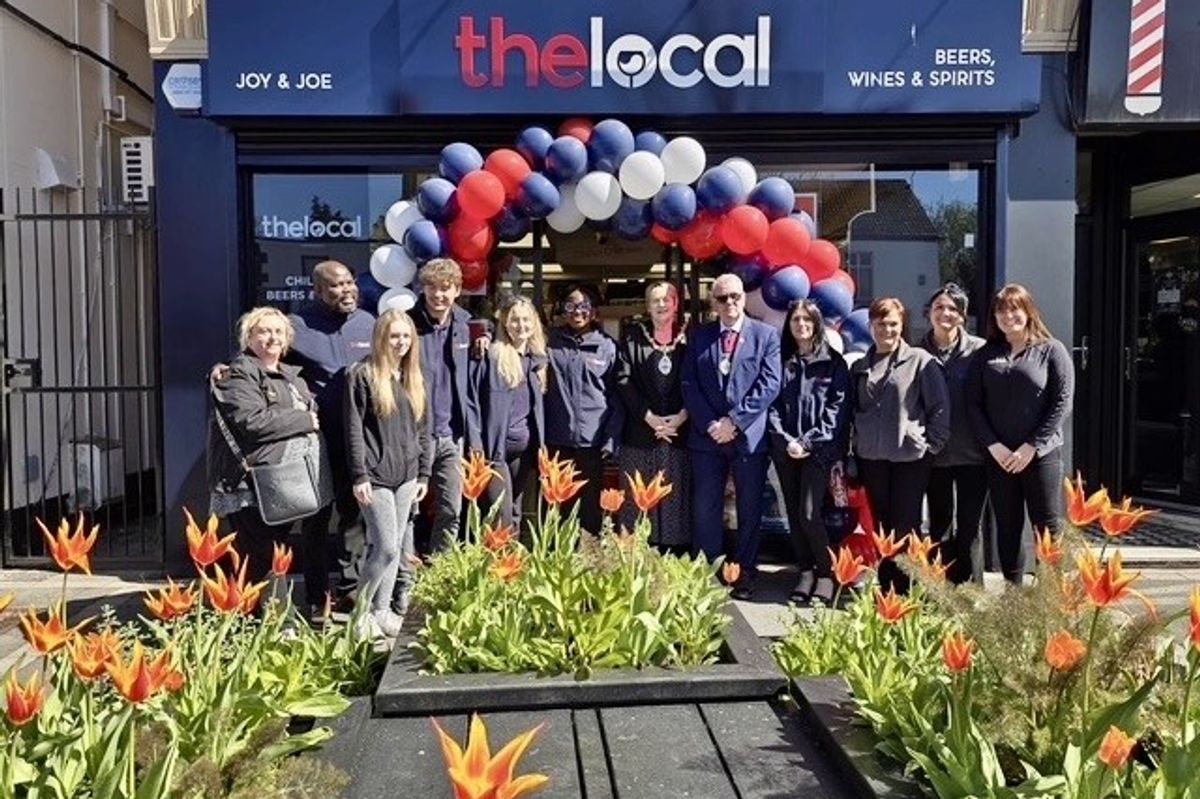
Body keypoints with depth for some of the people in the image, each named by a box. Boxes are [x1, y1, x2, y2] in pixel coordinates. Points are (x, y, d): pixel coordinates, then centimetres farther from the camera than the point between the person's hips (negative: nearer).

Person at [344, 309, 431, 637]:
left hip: (406, 475, 6)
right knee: (387, 547, -7)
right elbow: (353, 429, -9)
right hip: (376, 475, -6)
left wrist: (424, 473, 11)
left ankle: (381, 610, 21)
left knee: (397, 547, 9)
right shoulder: (363, 375, -5)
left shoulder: (413, 377, 13)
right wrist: (359, 475, -13)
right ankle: (360, 609, 12)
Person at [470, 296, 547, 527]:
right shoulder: (492, 356, -8)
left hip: (525, 448, 6)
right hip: (497, 446, -6)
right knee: (501, 517, -9)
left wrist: (540, 446, 12)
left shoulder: (536, 358, 12)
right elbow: (475, 400, -10)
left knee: (515, 513, 15)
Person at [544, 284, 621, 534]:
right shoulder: (551, 341, 6)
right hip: (556, 439, 1)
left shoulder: (607, 345, 2)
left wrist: (611, 438, -3)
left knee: (590, 505, 6)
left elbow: (616, 394, 2)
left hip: (591, 439, -1)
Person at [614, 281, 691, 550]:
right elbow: (623, 380, -1)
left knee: (676, 496, 1)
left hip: (680, 431, 1)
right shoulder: (633, 335, 6)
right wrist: (649, 416, -9)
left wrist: (682, 416, -9)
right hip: (641, 431, 0)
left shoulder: (690, 337, 8)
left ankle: (676, 555, 8)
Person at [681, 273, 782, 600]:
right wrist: (709, 423, -9)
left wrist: (735, 420, -13)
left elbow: (769, 385, -6)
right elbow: (689, 385, 3)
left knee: (750, 509, 6)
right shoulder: (699, 336, 9)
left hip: (749, 435, -1)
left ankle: (744, 573, 18)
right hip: (707, 435, 2)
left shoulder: (766, 335, 3)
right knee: (705, 509, 5)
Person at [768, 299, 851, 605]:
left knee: (809, 513, -12)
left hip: (819, 448, -3)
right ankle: (805, 571, 18)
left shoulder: (832, 362, 3)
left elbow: (838, 406, -3)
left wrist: (809, 441, -11)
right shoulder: (780, 360, 9)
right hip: (786, 449, 3)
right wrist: (786, 441, -8)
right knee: (794, 513, 7)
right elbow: (772, 405, 5)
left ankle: (825, 573, 5)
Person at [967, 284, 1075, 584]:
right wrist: (994, 445, -9)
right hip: (998, 456, 3)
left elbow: (1062, 402, -6)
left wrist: (1031, 447, -12)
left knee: (1048, 526, 0)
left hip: (1041, 455, -3)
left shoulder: (1051, 350, 1)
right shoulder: (986, 355, 9)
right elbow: (973, 404, 4)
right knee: (1007, 527, 9)